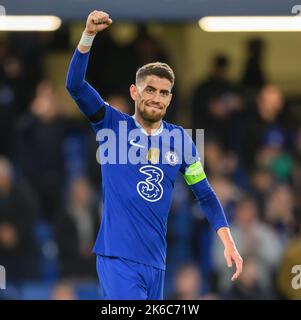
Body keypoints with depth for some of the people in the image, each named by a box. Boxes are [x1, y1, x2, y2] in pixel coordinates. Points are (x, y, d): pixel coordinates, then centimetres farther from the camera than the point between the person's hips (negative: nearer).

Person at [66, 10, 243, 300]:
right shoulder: (113, 126, 1)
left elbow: (205, 194, 14)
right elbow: (75, 85, -10)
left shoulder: (180, 140, 9)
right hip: (117, 256, -4)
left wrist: (228, 243, 4)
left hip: (155, 262, 4)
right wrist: (89, 35, -22)